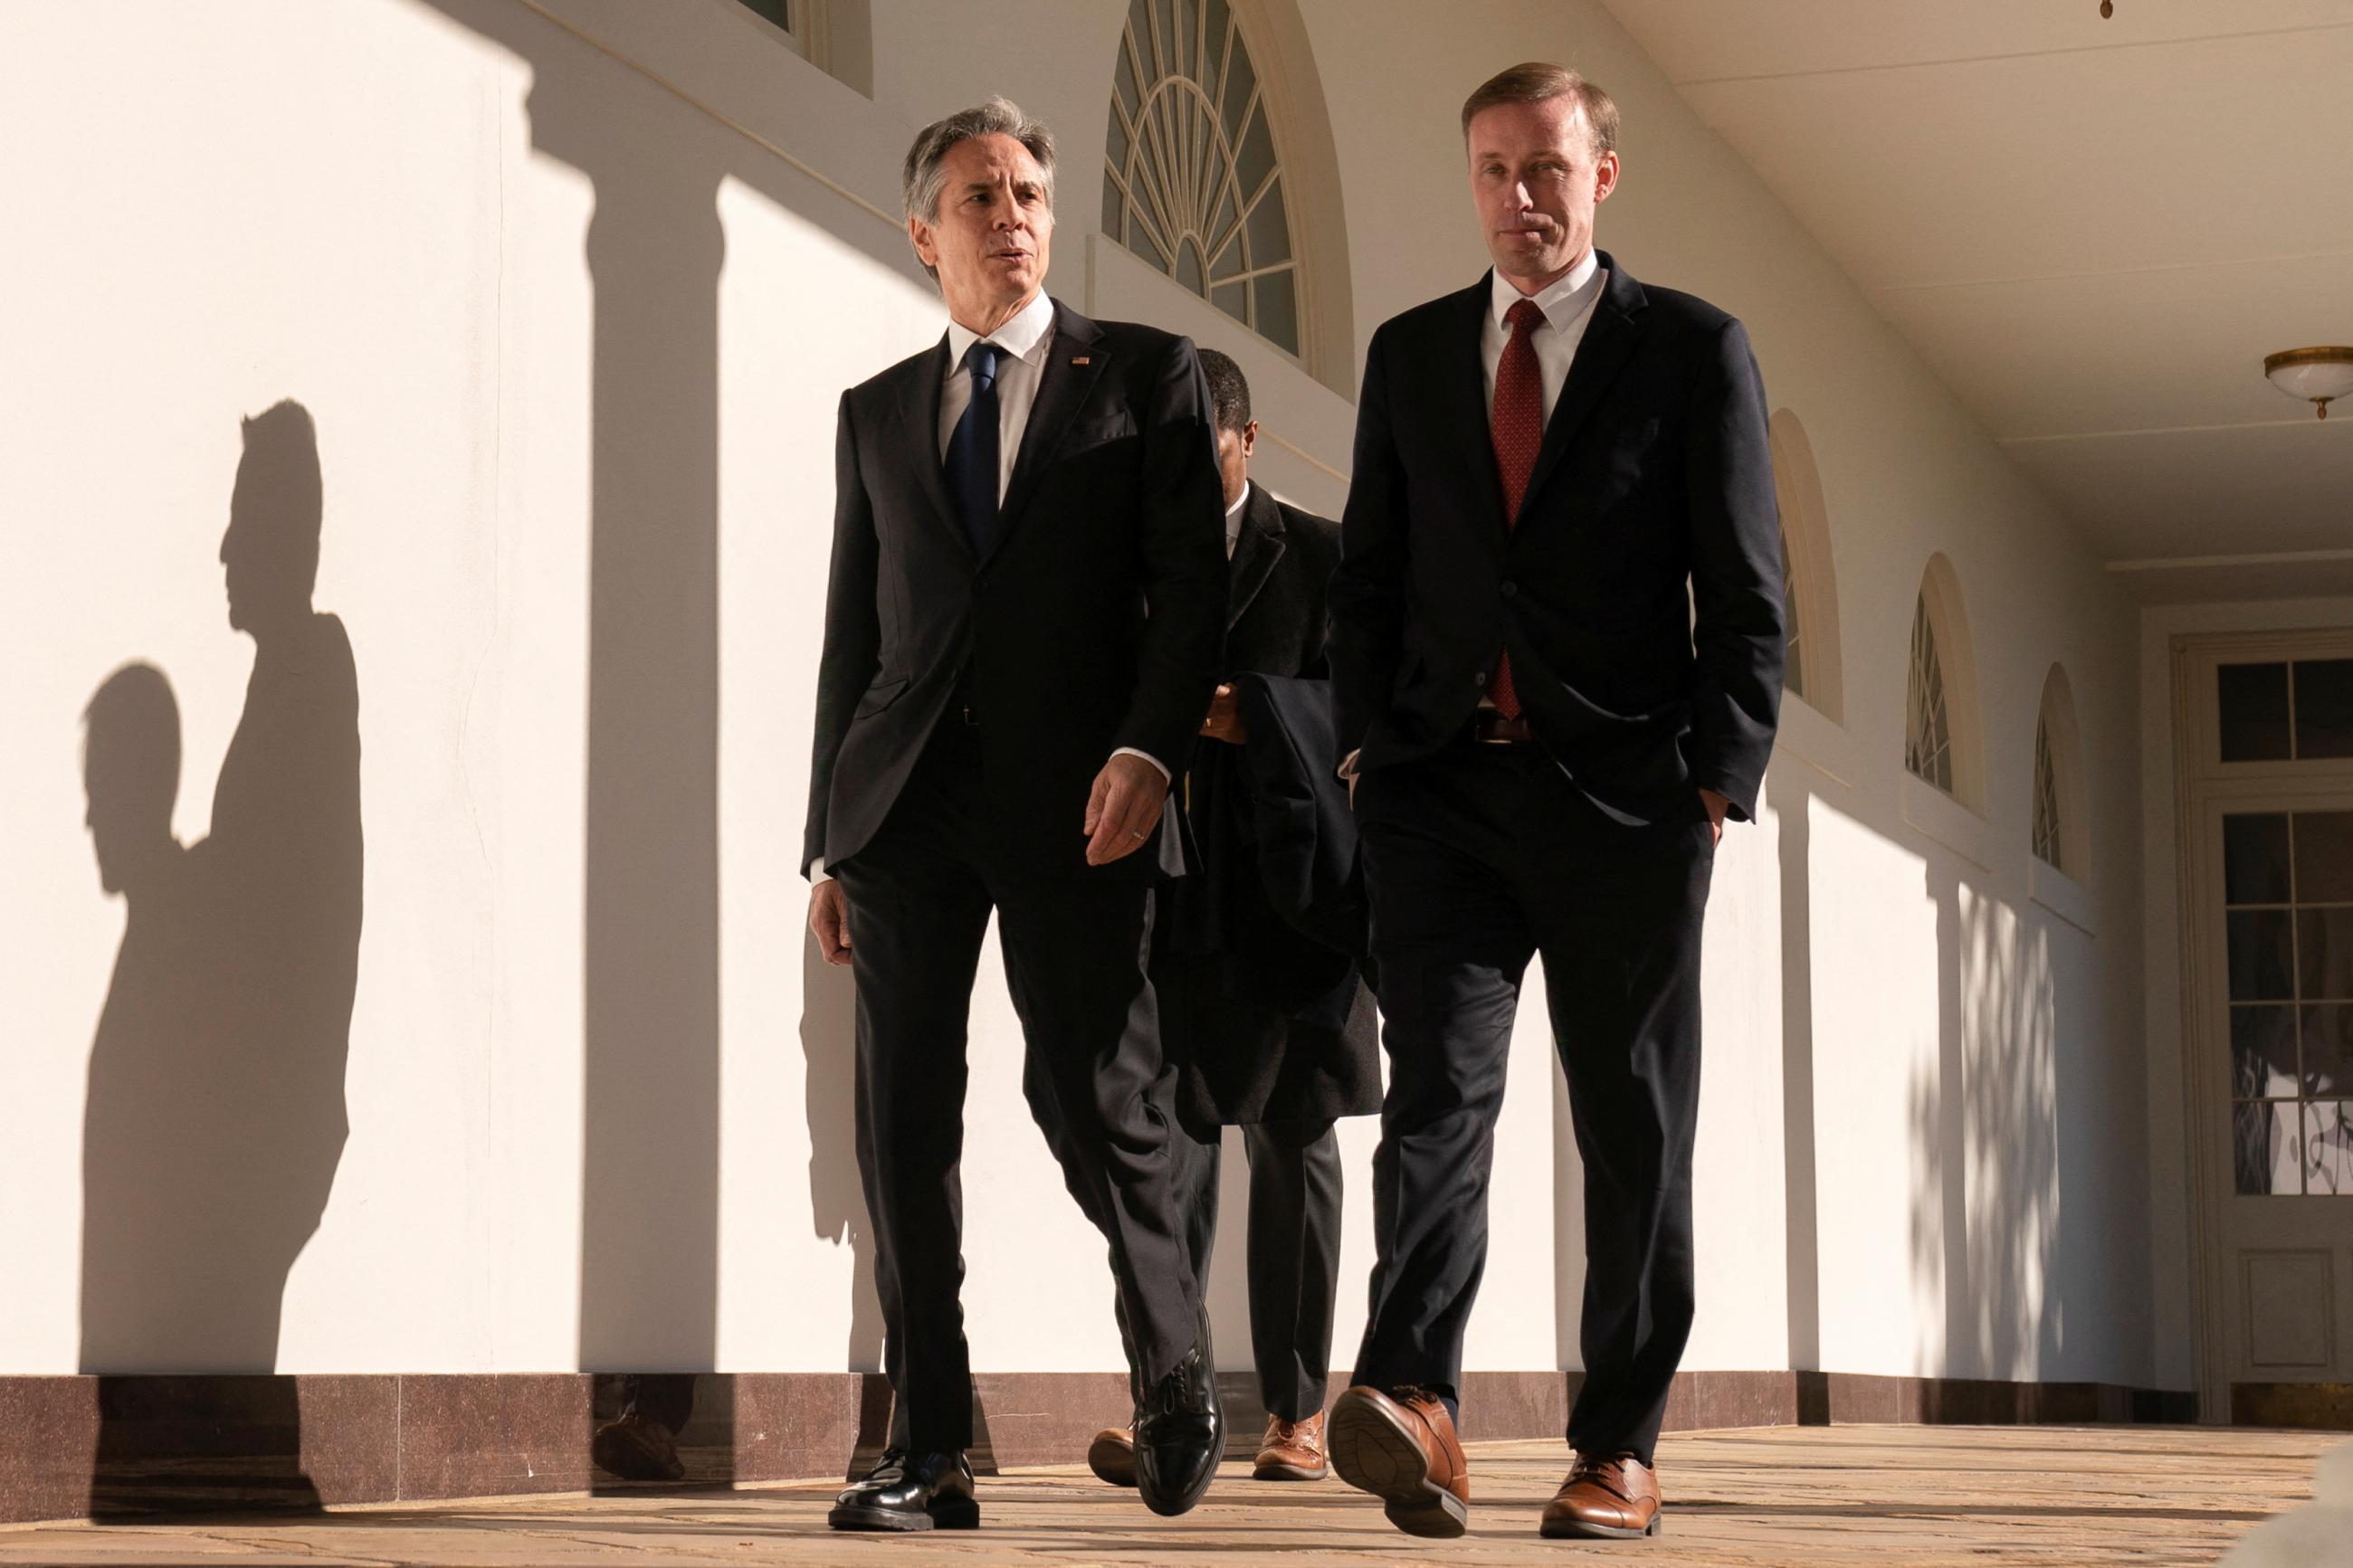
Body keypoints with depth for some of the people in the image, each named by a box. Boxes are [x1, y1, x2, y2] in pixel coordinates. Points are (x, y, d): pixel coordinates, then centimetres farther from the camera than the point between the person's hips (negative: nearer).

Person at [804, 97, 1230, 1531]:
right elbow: (852, 636, 18)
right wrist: (829, 843, 13)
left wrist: (1149, 750, -15)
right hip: (908, 804, 3)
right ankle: (931, 1452, 3)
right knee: (904, 1125, -1)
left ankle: (1179, 1370, 16)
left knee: (1094, 1096, -7)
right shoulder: (878, 412, 19)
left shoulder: (1147, 376, 9)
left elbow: (1193, 582, 1)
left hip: (1076, 804, -3)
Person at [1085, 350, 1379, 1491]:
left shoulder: (1320, 556, 7)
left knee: (1291, 1142, 5)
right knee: (1172, 1136, -9)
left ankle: (1295, 1410, 11)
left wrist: (1252, 710, -20)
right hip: (1164, 880, 1)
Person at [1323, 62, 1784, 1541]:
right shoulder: (1411, 353, 14)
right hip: (1441, 787, 2)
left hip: (1625, 795, -2)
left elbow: (1745, 590, 1)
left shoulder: (1694, 349, 4)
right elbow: (1369, 574, 16)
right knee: (1439, 1082, -15)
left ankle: (1620, 1449, 9)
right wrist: (1368, 741, 4)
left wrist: (1717, 782, -7)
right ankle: (1414, 1407, -27)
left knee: (1634, 1127, 3)